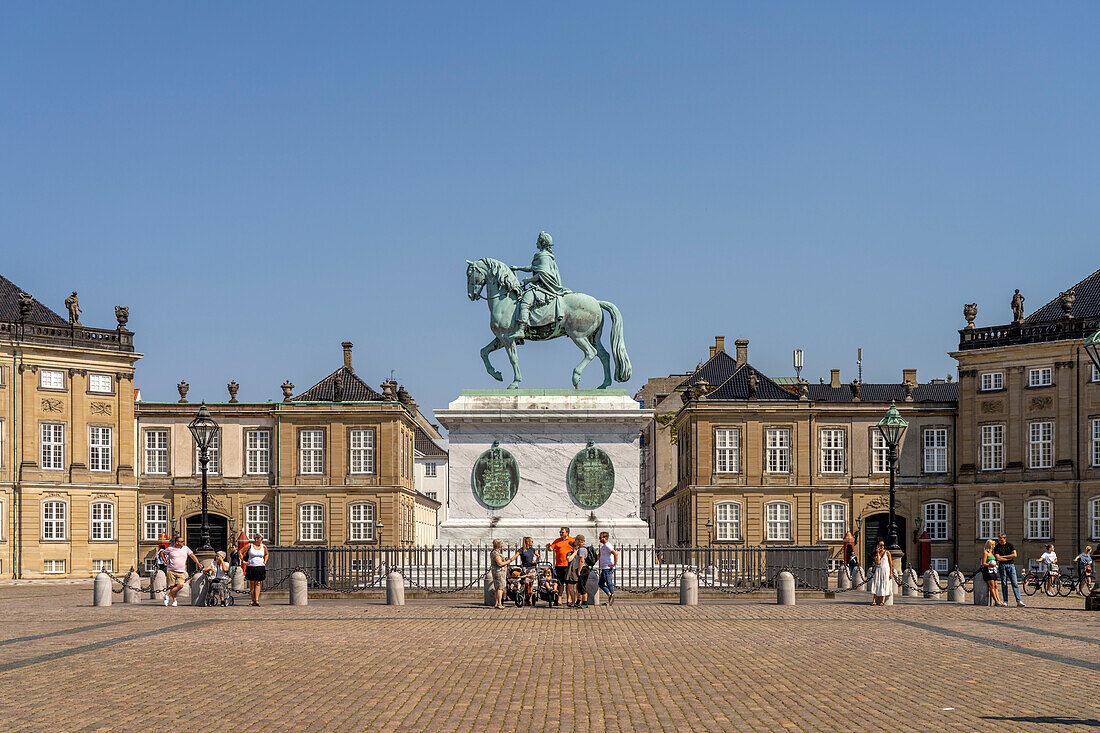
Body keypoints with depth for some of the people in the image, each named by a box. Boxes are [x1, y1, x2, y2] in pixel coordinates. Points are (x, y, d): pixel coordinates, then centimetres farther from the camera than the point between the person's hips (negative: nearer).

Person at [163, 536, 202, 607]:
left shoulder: (185, 548, 9)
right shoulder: (170, 549, 1)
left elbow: (192, 555, 9)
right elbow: (163, 553, 18)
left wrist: (198, 563, -3)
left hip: (181, 572, 2)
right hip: (171, 571, -2)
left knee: (180, 585, -16)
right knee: (172, 586, -4)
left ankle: (168, 596, -2)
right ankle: (174, 600, 13)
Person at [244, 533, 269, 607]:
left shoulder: (263, 546, 7)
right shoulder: (250, 546, -1)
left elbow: (266, 554, 27)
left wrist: (265, 562, 12)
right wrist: (243, 561, 0)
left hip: (260, 567, 1)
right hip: (251, 567, -1)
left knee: (258, 584, -4)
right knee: (251, 584, 3)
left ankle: (257, 600, -7)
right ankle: (253, 600, 11)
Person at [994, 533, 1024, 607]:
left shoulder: (1010, 545, 6)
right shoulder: (997, 547, 3)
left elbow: (1014, 554, -5)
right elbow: (997, 558, -8)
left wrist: (1004, 556, -7)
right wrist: (1009, 558, -7)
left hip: (1011, 565, 0)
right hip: (1002, 566, 0)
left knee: (1014, 583, -6)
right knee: (1004, 584, -1)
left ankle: (1019, 601, -10)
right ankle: (1005, 601, 2)